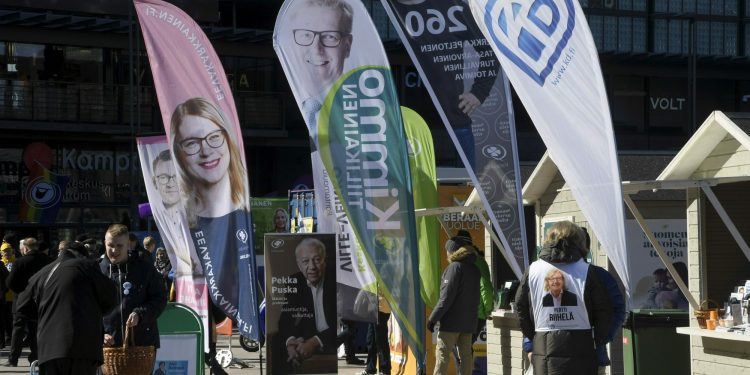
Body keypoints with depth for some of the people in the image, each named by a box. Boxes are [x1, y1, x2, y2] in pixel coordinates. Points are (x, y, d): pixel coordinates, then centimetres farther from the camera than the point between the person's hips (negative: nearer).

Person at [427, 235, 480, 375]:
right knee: (466, 355, 8)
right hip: (469, 321, 7)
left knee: (442, 353, -5)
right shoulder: (474, 269, 14)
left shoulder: (455, 266, -10)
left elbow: (446, 297, -15)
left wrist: (433, 318, -13)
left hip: (452, 321, -7)